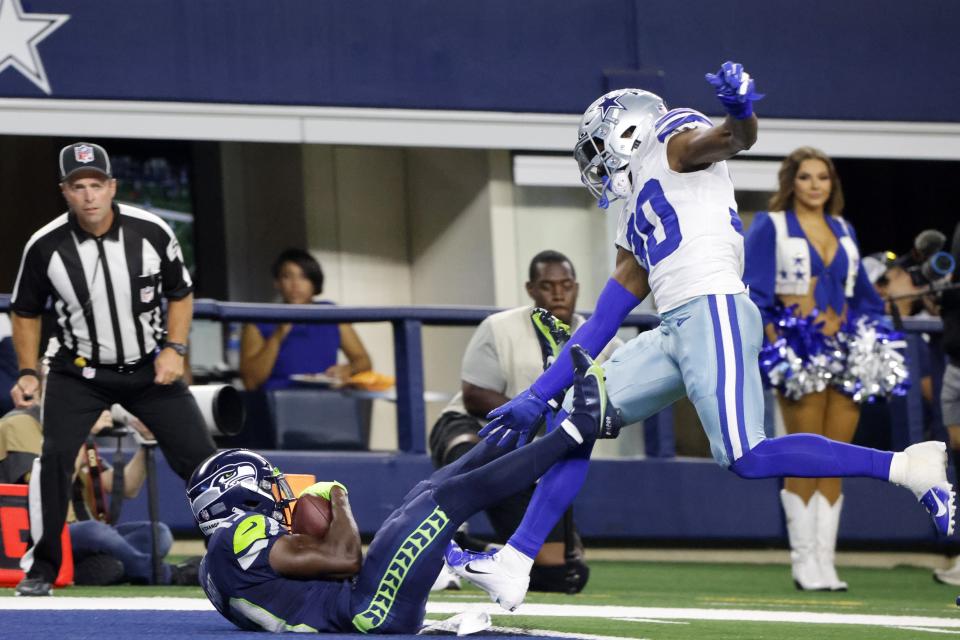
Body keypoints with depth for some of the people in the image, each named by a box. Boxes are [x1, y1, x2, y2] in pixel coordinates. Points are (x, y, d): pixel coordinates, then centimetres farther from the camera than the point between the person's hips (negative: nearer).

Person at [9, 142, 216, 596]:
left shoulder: (152, 232, -13)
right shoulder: (44, 247, -14)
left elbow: (181, 294, 3)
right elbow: (26, 311, 2)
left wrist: (174, 348, -10)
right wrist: (27, 374, -6)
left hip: (150, 367, 1)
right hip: (79, 372, -1)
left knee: (197, 456, -2)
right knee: (54, 456, -20)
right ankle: (40, 570, -8)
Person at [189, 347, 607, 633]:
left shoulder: (218, 563, 18)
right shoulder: (243, 535, -12)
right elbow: (344, 559, -16)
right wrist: (339, 502, 0)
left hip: (366, 614, 10)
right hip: (369, 612, -10)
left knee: (427, 494, 15)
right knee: (452, 496, -9)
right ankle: (577, 428, 1)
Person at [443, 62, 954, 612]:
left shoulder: (673, 144, 9)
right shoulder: (639, 221, 30)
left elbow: (734, 138, -15)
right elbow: (601, 326, 30)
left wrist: (740, 110, -40)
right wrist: (537, 397, 29)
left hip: (713, 312, -9)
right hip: (674, 333, 9)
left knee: (747, 458, -19)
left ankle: (906, 466, -14)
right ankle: (514, 566, 7)